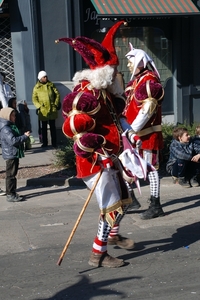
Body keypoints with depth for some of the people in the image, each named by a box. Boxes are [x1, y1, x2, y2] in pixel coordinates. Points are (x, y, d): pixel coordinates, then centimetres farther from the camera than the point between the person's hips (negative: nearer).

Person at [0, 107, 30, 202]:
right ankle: (10, 195, 0)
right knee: (10, 175, -5)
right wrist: (24, 136, -21)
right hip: (10, 155, -11)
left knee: (13, 174, 16)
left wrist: (24, 136, 8)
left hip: (14, 154, 11)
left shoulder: (11, 126, 15)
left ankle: (13, 193, 24)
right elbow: (12, 140, -29)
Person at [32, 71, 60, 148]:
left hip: (52, 109, 1)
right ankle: (45, 143, 16)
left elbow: (57, 94, 6)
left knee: (52, 126, 6)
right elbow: (34, 99, 0)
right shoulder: (36, 87, 0)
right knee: (44, 127, 8)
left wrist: (56, 104, -2)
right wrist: (39, 106, -10)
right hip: (43, 111, 0)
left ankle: (54, 142, 11)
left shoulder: (51, 85, 4)